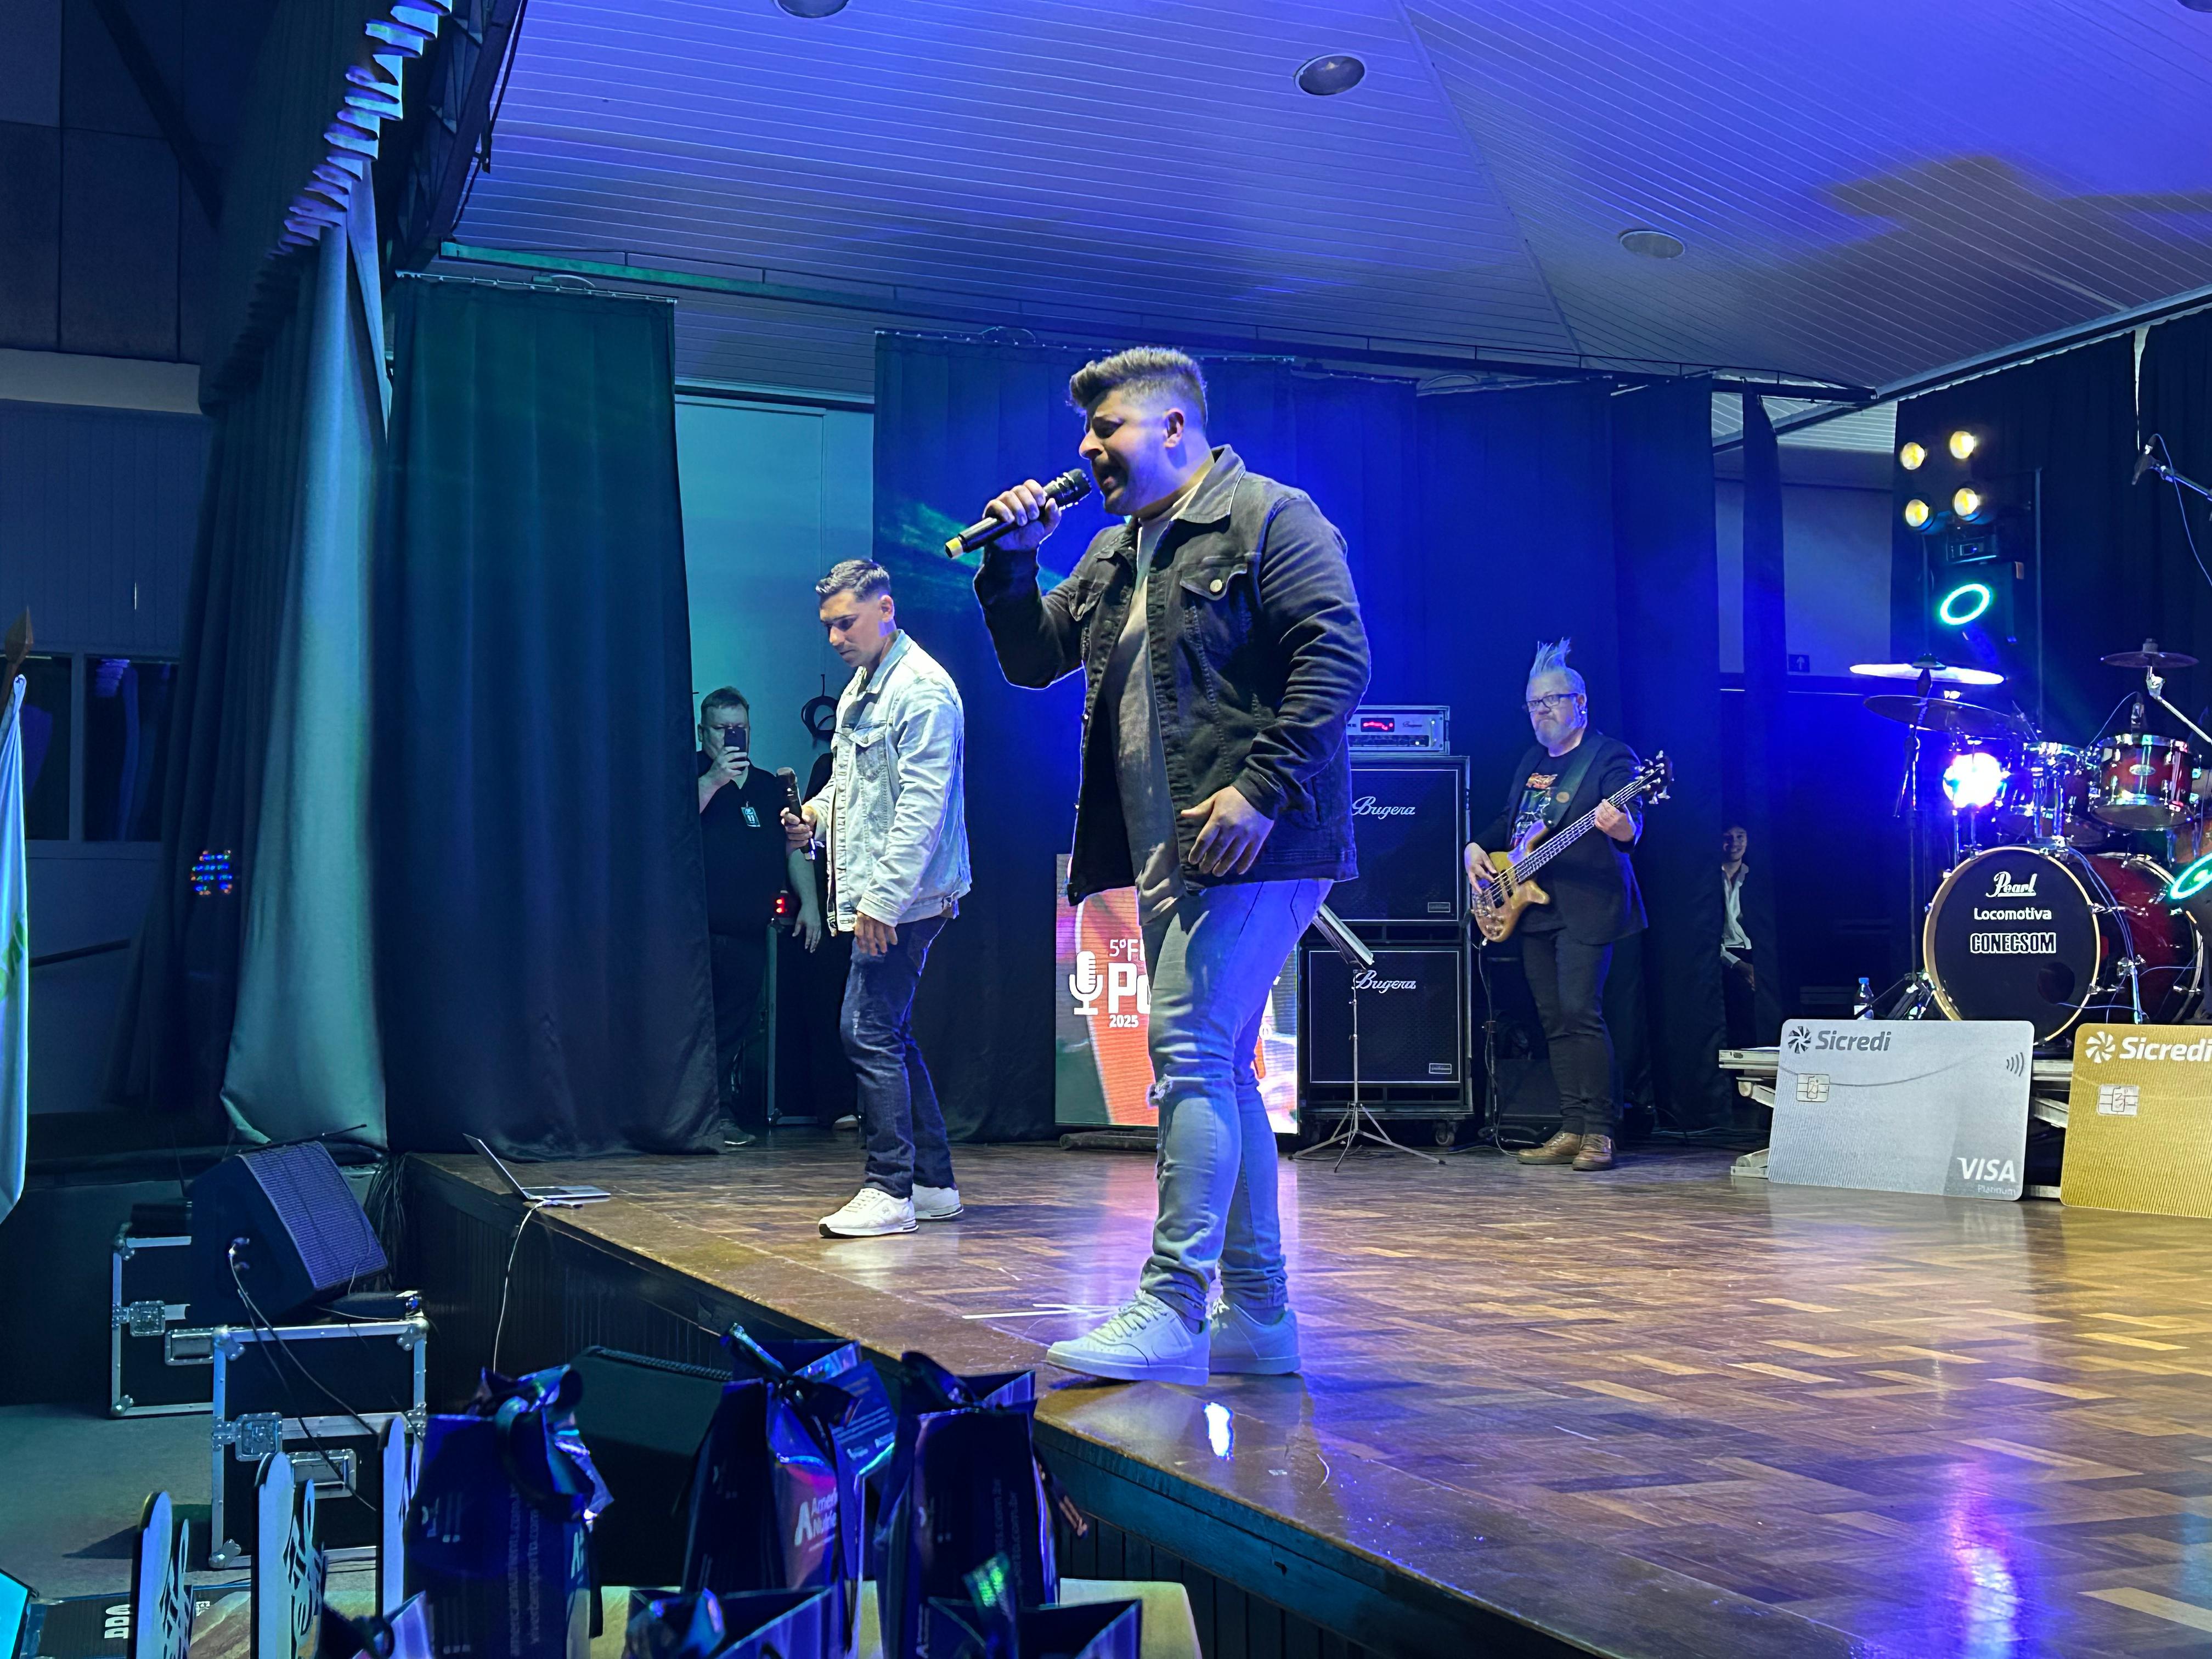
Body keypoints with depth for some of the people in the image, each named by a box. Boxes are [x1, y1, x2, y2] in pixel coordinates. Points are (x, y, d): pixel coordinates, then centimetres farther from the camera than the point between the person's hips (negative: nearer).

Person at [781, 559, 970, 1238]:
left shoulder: (922, 690, -13)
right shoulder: (859, 688, 18)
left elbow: (923, 805, -19)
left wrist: (883, 898, -22)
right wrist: (814, 813, 7)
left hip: (902, 898, -10)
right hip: (874, 897, 10)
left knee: (868, 1031, -11)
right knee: (890, 1036, 12)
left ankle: (890, 1190, -5)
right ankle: (934, 1183, 20)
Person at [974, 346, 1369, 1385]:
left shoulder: (1269, 517, -5)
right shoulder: (1113, 557, 20)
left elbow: (1337, 657, -14)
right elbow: (1032, 661, 24)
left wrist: (1260, 787, -21)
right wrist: (1013, 565, 8)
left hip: (1251, 844, -9)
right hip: (1166, 854, 9)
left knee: (1191, 1056, -13)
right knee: (1220, 1069, 10)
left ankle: (1173, 1305, -11)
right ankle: (1256, 1311, 17)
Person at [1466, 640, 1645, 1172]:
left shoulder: (1611, 757, -5)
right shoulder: (1532, 762, 19)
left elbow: (1631, 821, -18)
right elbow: (1509, 821, 29)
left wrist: (1622, 826, -41)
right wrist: (1478, 847, 10)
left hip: (1585, 907, -8)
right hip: (1532, 908, 8)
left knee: (1580, 1012, -14)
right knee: (1554, 1022, 7)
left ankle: (1598, 1132, -9)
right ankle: (1572, 1130, 11)